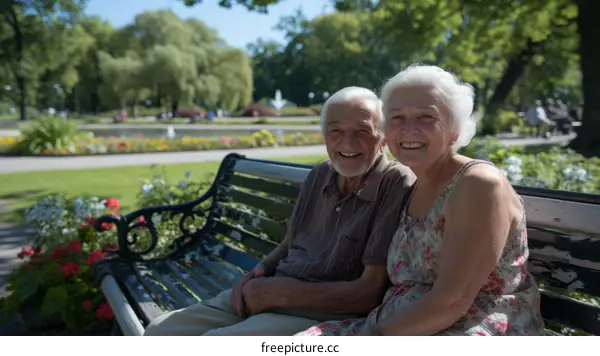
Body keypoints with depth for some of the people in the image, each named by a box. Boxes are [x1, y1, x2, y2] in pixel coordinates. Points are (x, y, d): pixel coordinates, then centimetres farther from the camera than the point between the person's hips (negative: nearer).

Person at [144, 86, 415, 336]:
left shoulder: (397, 186, -14)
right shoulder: (320, 175, 8)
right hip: (269, 295, 7)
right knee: (159, 332, 2)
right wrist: (259, 272, -2)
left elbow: (370, 292, -18)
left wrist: (279, 293, -16)